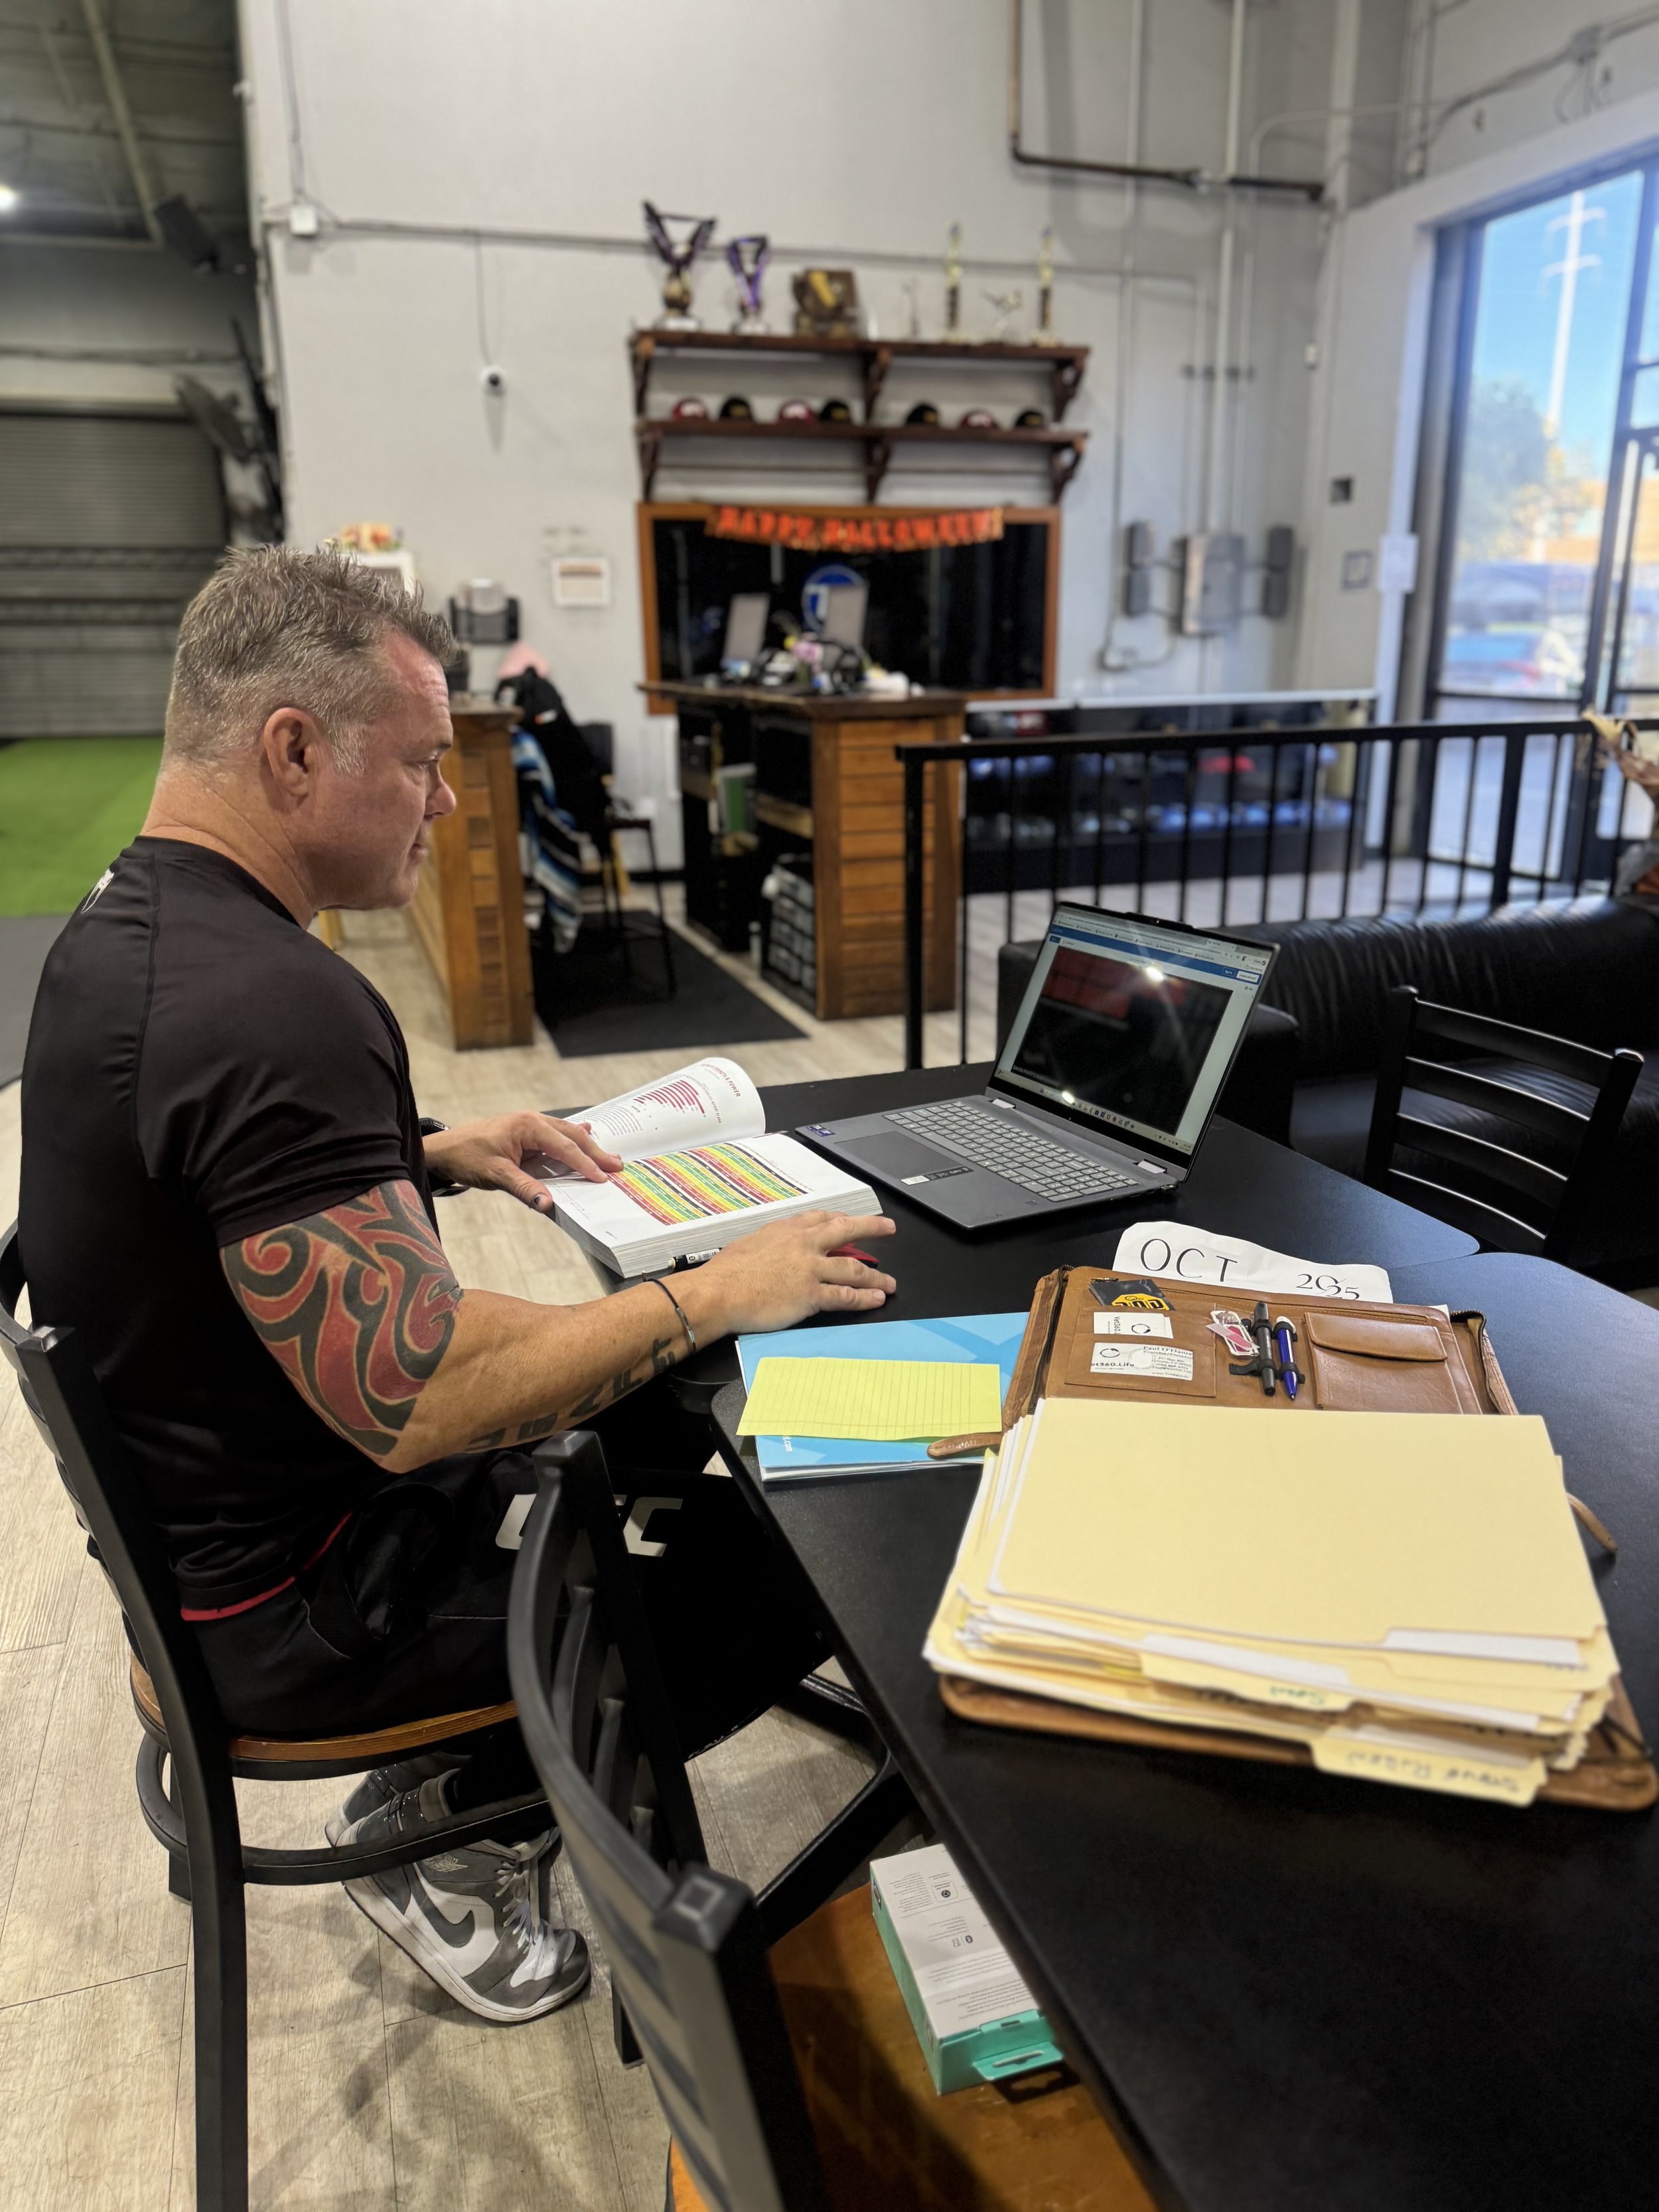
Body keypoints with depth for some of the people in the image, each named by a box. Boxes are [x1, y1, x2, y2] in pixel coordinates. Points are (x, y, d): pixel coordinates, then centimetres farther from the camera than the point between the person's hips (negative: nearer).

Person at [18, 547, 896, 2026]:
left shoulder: (131, 920, 1)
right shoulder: (268, 1004, -32)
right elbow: (416, 1402, -33)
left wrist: (431, 1155, 5)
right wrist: (713, 1295, -22)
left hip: (215, 1496, 10)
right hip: (308, 1595, -9)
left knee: (684, 1405, 18)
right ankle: (457, 1831, 13)